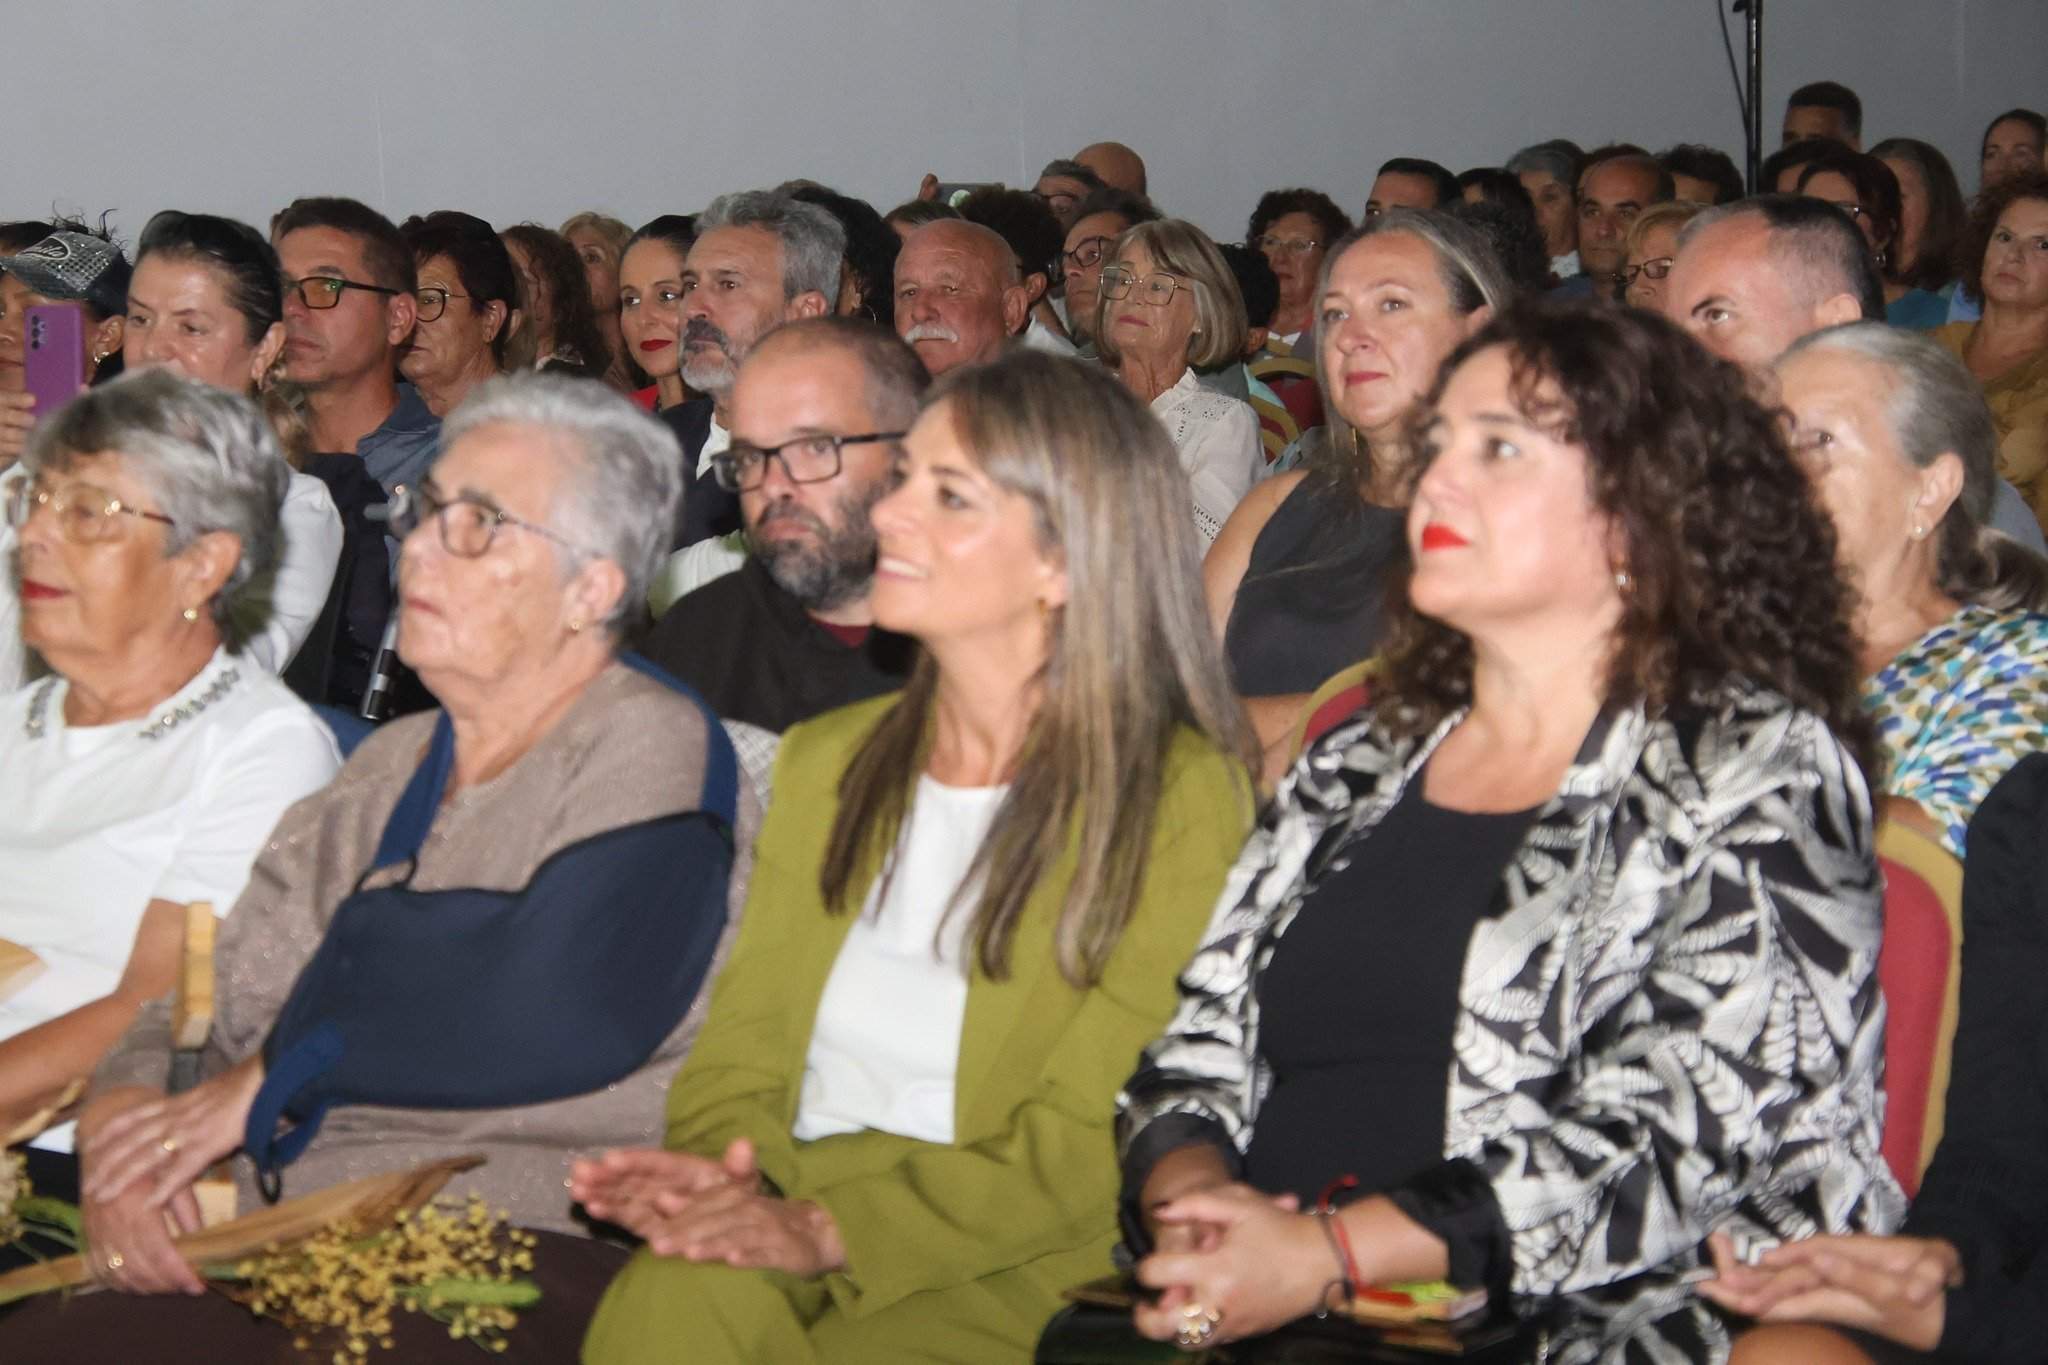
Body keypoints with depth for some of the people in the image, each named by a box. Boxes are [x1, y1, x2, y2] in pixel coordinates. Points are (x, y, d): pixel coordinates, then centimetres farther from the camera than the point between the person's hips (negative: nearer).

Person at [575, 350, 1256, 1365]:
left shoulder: (1180, 798, -4)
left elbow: (1089, 1149, -8)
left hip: (1008, 1267, -3)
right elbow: (744, 1041, 12)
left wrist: (833, 1231, -18)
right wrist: (719, 1170, -11)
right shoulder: (825, 761, 15)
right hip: (786, 1222, 4)